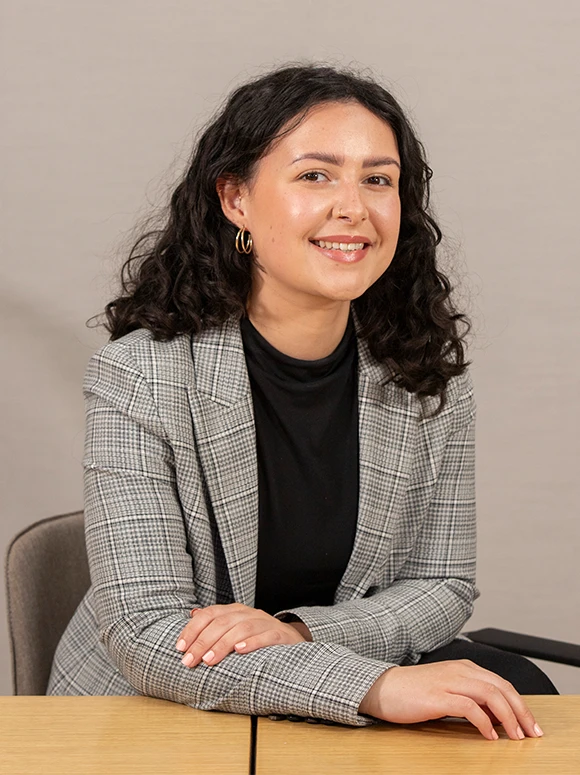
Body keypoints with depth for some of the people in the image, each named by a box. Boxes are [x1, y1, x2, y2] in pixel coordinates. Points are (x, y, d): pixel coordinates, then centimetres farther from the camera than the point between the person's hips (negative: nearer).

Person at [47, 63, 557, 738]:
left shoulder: (427, 375, -4)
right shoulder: (140, 377, -18)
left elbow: (443, 586, 1)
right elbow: (146, 633, -23)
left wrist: (299, 632, -21)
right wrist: (375, 686, -36)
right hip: (147, 716, -4)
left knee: (518, 693, -19)